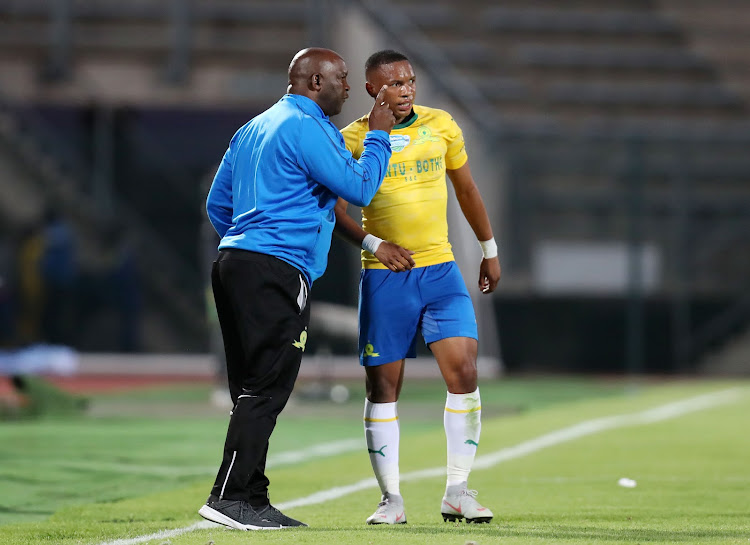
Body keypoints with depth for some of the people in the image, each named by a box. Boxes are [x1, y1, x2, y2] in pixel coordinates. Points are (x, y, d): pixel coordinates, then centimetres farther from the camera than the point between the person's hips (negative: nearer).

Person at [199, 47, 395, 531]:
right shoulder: (307, 128, -8)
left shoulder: (254, 129, 21)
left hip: (234, 260, 10)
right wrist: (378, 136, 5)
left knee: (254, 390, 9)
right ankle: (229, 496, -15)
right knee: (267, 388, -11)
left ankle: (253, 500, 9)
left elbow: (218, 204, 25)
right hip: (278, 270, -10)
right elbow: (360, 188, -8)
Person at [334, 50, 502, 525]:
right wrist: (373, 243, -13)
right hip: (385, 276, -2)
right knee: (383, 384, 0)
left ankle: (457, 492, -2)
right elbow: (332, 202, 0)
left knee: (464, 370, -10)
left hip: (440, 269, 2)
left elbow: (466, 188, 17)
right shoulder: (354, 139, -3)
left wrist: (489, 250, 21)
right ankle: (391, 498, 8)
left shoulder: (441, 125, 6)